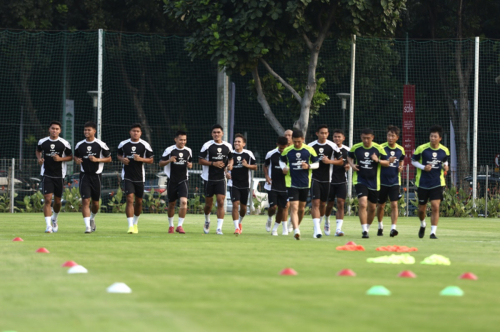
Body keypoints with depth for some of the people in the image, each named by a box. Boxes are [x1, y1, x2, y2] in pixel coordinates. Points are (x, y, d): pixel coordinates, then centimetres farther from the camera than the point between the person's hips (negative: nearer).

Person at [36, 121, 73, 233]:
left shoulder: (64, 143, -2)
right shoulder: (42, 142, 2)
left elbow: (70, 157, 6)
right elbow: (38, 151, 21)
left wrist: (61, 159, -13)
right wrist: (39, 158, 0)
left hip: (59, 175, 1)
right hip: (46, 175, -1)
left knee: (57, 201, 11)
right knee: (47, 199, -14)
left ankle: (54, 219, 41)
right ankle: (48, 226, -14)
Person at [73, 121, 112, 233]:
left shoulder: (101, 145, -4)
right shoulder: (79, 145, 4)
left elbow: (109, 159, 1)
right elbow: (76, 156, 20)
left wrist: (97, 159, -14)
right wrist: (77, 160, -4)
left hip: (96, 176, 0)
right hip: (84, 175, 0)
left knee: (95, 202, 10)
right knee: (85, 200, -12)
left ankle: (92, 218, 41)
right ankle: (87, 226, -14)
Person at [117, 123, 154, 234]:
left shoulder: (145, 145, -1)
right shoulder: (123, 144, 1)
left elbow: (151, 160, 3)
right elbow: (118, 154, 18)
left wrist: (141, 159, -15)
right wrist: (122, 159, -5)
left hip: (139, 177, 1)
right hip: (127, 176, -1)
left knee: (139, 201, 11)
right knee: (130, 199, -15)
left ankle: (135, 223, 34)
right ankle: (130, 226, -17)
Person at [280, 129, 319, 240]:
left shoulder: (309, 150, -2)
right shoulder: (287, 151, -1)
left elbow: (317, 163, 5)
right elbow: (282, 160, 16)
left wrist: (308, 166, -14)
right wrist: (284, 167, -6)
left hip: (305, 184, 2)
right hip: (292, 184, -2)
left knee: (301, 208, 13)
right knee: (294, 207, -15)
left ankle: (297, 226, 35)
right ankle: (296, 231, -24)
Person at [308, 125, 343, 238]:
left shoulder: (332, 146, 0)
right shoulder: (311, 146, 0)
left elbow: (341, 162, 4)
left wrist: (330, 161, -11)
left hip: (326, 179, 2)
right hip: (314, 178, -2)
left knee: (323, 204, 13)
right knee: (316, 203, -12)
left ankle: (319, 223, 36)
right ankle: (317, 229, -16)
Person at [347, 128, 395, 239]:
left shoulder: (378, 149, -3)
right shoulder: (356, 148, -1)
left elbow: (386, 163, 2)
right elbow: (349, 157, 19)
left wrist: (378, 160, -18)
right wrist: (352, 164, -2)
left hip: (374, 182, 2)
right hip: (360, 180, -2)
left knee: (372, 208, 11)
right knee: (363, 204, -19)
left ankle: (367, 228, 33)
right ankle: (364, 231, -17)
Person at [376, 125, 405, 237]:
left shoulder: (400, 149, 2)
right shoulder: (381, 147, -7)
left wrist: (401, 167, 2)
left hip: (394, 181, 1)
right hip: (382, 181, -1)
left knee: (394, 205, -12)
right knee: (381, 206, 11)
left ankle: (393, 228, -16)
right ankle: (380, 226, 33)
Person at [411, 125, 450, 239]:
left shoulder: (444, 150, -1)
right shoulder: (422, 149, -8)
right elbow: (413, 161, 2)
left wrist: (445, 166, -5)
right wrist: (423, 167, -15)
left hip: (437, 183, 0)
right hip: (423, 183, 0)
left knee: (435, 207, -13)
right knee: (422, 209, 9)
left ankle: (433, 232, -8)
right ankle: (422, 225, 41)